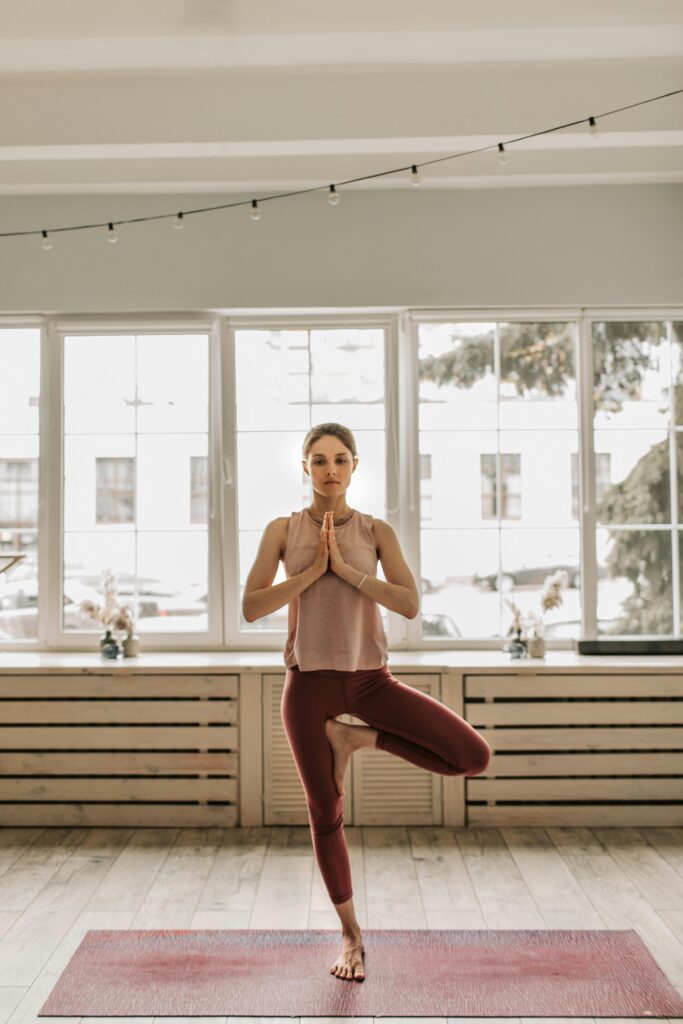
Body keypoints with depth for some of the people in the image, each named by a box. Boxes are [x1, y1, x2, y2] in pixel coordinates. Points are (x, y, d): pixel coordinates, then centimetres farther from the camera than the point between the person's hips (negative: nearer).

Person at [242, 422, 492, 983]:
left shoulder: (378, 531, -1)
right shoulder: (283, 530, -1)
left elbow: (411, 604, -12)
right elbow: (251, 608, -8)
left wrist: (345, 568, -17)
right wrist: (312, 570, -16)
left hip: (370, 678, 1)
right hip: (309, 682, -1)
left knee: (475, 757, -11)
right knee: (326, 813, 9)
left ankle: (354, 738, 3)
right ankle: (351, 935, 31)